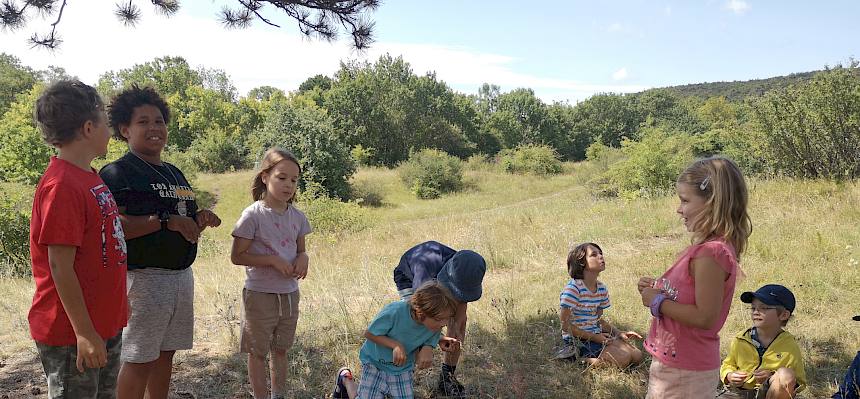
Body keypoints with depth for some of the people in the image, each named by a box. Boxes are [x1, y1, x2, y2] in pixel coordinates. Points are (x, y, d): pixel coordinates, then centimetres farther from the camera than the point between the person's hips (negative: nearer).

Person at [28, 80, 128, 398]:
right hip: (72, 336, -9)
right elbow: (60, 268, -21)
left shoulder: (90, 178, 8)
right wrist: (84, 333, -19)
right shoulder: (61, 186, -20)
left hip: (106, 326, 9)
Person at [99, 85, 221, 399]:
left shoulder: (175, 173, 17)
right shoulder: (117, 173, -8)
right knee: (138, 360, -1)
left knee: (166, 353, 15)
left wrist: (201, 219, 2)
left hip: (182, 275, 8)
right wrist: (166, 220, -22)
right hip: (144, 276, -8)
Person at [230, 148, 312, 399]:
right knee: (258, 352, 9)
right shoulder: (254, 215, -14)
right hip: (260, 294, -5)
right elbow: (237, 256, -14)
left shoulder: (297, 216, 2)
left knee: (280, 350, 19)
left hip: (289, 293, 5)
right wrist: (273, 260, -22)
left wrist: (303, 258, -10)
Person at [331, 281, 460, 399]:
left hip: (402, 370, 4)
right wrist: (396, 345, -29)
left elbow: (420, 360, -8)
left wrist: (427, 348, -31)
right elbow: (369, 333, -17)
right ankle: (345, 379, 23)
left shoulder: (436, 326, -20)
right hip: (375, 364, -4)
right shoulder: (394, 312, -34)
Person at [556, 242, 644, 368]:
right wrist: (594, 337, -18)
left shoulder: (602, 288, 6)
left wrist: (619, 333, 0)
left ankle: (589, 359, 6)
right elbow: (565, 325, -18)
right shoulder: (573, 288, -19)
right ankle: (581, 359, -4)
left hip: (597, 335, 8)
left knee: (637, 356, -2)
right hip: (577, 340, -8)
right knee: (623, 358, -21)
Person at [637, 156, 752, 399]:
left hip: (684, 372, -9)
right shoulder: (711, 247, 6)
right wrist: (659, 289, 1)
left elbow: (704, 317, -27)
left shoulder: (710, 253, -24)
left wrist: (658, 302, -18)